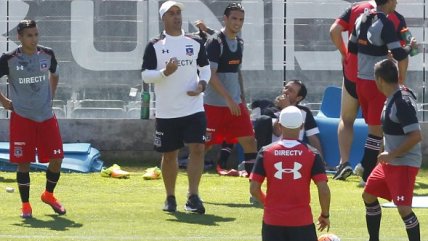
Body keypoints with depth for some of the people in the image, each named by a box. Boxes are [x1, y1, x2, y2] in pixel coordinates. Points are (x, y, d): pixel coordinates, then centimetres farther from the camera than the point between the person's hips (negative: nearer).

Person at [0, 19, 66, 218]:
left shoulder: (47, 55, 1)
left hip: (46, 116, 3)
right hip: (22, 118, -3)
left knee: (56, 158, 0)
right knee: (23, 162, -1)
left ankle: (48, 194, 25)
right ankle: (25, 205, 11)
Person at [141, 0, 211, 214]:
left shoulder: (195, 43, 6)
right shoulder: (154, 46, -2)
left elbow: (205, 67, 16)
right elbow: (145, 75, -5)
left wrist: (202, 84, -4)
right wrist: (165, 72, -22)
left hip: (193, 108, 1)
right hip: (167, 111, -1)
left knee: (197, 148, -13)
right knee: (169, 154, 8)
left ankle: (193, 196, -11)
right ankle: (170, 198, 23)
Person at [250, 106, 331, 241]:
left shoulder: (265, 153, -2)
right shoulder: (312, 154, -4)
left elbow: (254, 189, -1)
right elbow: (324, 190, -8)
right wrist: (325, 215, 8)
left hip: (272, 221, 1)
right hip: (302, 221, -1)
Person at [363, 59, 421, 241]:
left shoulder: (402, 102, -22)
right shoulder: (392, 98, 5)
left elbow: (416, 136, -26)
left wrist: (391, 155, -21)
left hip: (405, 163, -10)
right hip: (390, 162, 10)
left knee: (403, 208, -16)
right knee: (369, 195, 18)